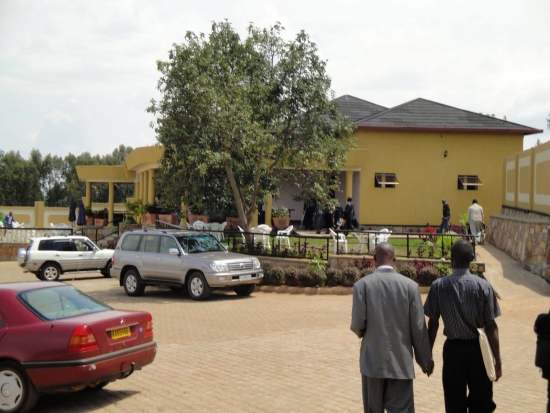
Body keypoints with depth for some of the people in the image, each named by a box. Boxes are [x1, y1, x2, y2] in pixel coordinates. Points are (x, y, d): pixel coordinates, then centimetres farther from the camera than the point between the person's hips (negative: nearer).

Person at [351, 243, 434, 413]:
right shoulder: (410, 285, -3)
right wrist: (425, 359, 8)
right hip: (401, 361, 0)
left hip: (373, 360, 0)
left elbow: (358, 324, -9)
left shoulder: (362, 284, -6)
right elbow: (418, 327, -3)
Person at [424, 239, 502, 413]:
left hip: (453, 349, 1)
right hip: (478, 349, 0)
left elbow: (433, 324, -2)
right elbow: (491, 326, -8)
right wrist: (497, 361, -2)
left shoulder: (439, 286, -6)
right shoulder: (483, 286, -8)